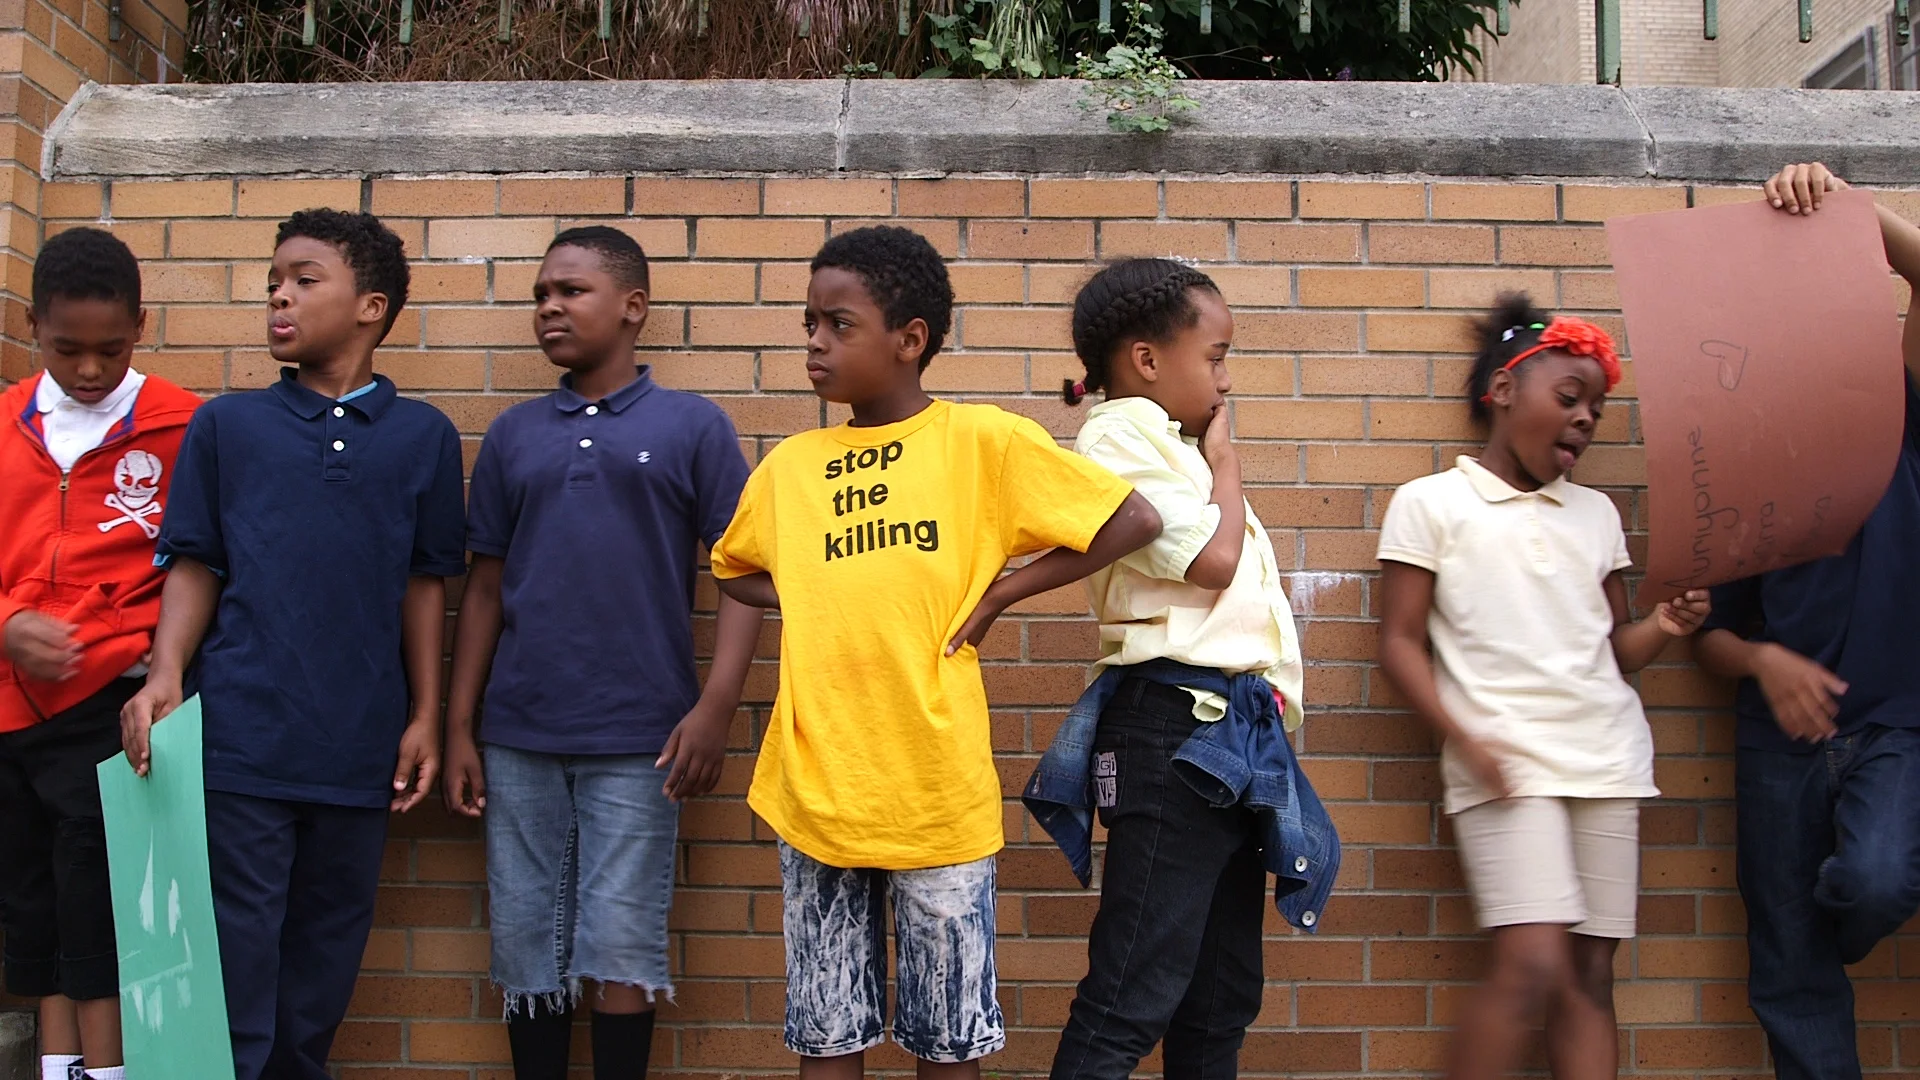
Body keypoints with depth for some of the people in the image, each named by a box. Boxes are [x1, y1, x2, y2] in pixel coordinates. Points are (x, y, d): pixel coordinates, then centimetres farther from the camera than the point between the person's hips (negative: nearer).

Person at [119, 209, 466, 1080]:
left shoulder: (423, 437, 6)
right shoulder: (224, 425, 6)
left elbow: (425, 584, 8)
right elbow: (194, 566, 5)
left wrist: (426, 717, 4)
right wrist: (165, 676, -10)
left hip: (361, 746, 1)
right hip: (240, 738, -1)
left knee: (326, 956, 12)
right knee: (236, 959, 1)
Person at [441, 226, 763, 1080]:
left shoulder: (692, 426, 0)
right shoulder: (513, 434, 10)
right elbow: (485, 585, 11)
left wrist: (716, 707, -12)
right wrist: (458, 727, 7)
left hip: (636, 741, -3)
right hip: (517, 738, 3)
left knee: (621, 952, 3)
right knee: (527, 950, 10)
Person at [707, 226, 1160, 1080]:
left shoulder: (981, 439, -4)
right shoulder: (788, 466, 7)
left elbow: (1134, 521, -4)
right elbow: (733, 570, 23)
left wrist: (999, 590, -6)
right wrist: (815, 595, 3)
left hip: (937, 792, -3)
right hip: (814, 789, 3)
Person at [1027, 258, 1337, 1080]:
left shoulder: (1175, 446, 20)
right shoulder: (1118, 436, -7)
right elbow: (1213, 559, -14)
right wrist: (1224, 458, 1)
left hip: (1233, 730, 10)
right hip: (1177, 725, -10)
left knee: (1223, 998, 14)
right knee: (1133, 1001, -10)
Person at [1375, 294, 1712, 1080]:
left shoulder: (1596, 513, 16)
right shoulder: (1430, 503, 2)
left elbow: (1612, 649, 18)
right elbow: (1400, 643, -2)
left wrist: (1661, 629, -3)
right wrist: (1462, 738, -14)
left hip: (1608, 761, 5)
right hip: (1504, 765, -5)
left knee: (1590, 975, 4)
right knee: (1534, 967, -16)